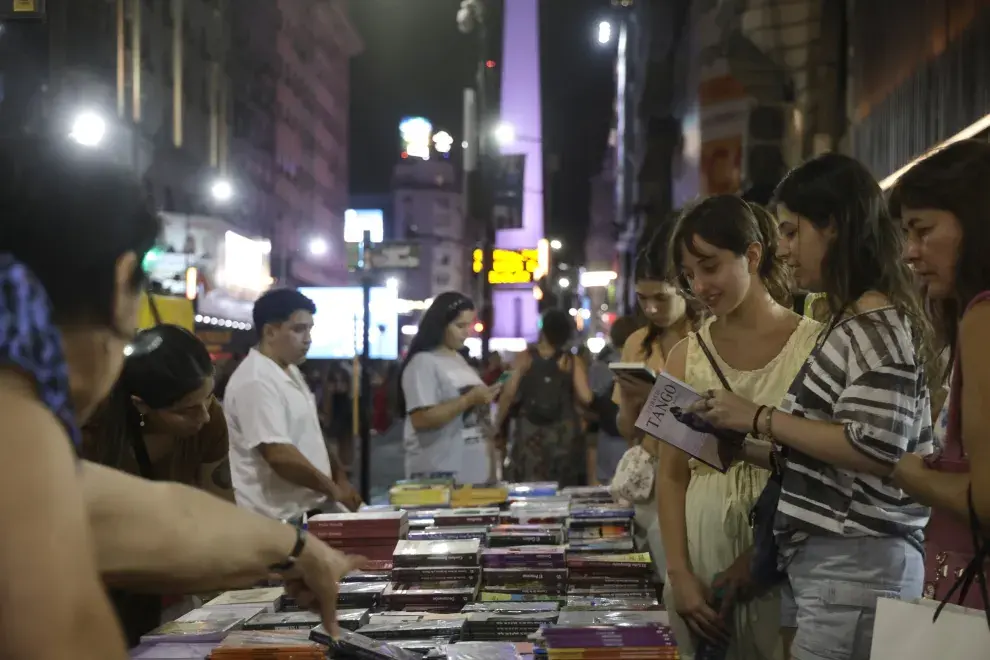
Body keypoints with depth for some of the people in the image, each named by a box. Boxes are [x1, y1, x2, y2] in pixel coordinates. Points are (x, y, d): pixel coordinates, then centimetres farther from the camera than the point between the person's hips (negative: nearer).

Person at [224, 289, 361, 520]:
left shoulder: (290, 372, 13)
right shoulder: (256, 381, -19)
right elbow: (279, 455, -25)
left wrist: (338, 479, 15)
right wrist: (333, 490, -19)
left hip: (306, 511, 9)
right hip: (277, 519, -9)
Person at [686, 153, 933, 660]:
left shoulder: (880, 324, -13)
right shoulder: (850, 324, 17)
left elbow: (876, 450, -23)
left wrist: (760, 419, -17)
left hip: (855, 564, -9)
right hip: (818, 557, 9)